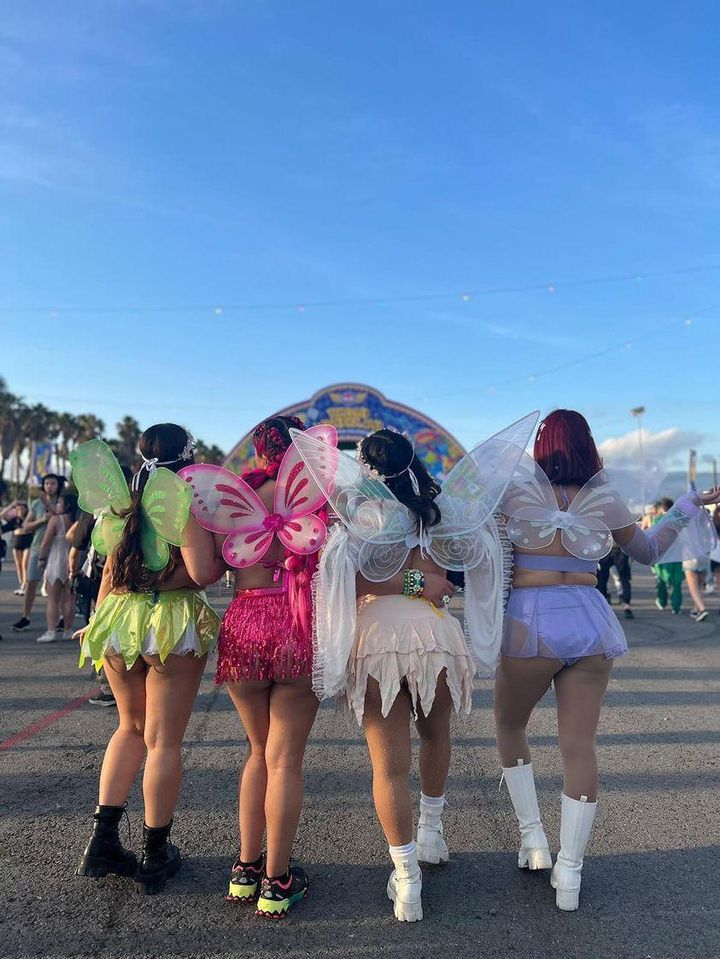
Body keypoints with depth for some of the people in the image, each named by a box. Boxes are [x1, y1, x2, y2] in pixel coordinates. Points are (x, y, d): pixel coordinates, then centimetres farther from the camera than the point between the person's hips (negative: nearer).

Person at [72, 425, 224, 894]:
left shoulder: (120, 502, 7)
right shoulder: (186, 502, -10)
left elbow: (112, 570, 12)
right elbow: (203, 573, -20)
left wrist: (100, 620, 23)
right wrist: (222, 555, 0)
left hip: (118, 621, 6)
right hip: (175, 623, -5)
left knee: (131, 727, 23)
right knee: (163, 740, 7)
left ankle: (102, 842, 23)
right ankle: (156, 857, 21)